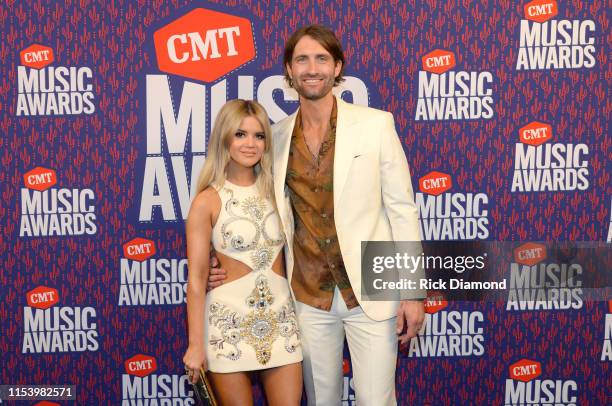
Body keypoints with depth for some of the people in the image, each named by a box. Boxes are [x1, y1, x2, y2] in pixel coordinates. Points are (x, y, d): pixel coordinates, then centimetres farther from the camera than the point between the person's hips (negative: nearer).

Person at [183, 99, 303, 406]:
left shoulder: (274, 191, 6)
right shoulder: (207, 201, -7)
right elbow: (196, 279, -8)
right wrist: (195, 344, -9)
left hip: (280, 317, 4)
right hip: (230, 320, -4)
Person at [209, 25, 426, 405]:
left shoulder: (376, 124, -5)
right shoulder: (278, 136, 4)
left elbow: (402, 209, -4)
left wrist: (413, 291, -7)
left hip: (372, 292, -2)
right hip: (309, 297, 3)